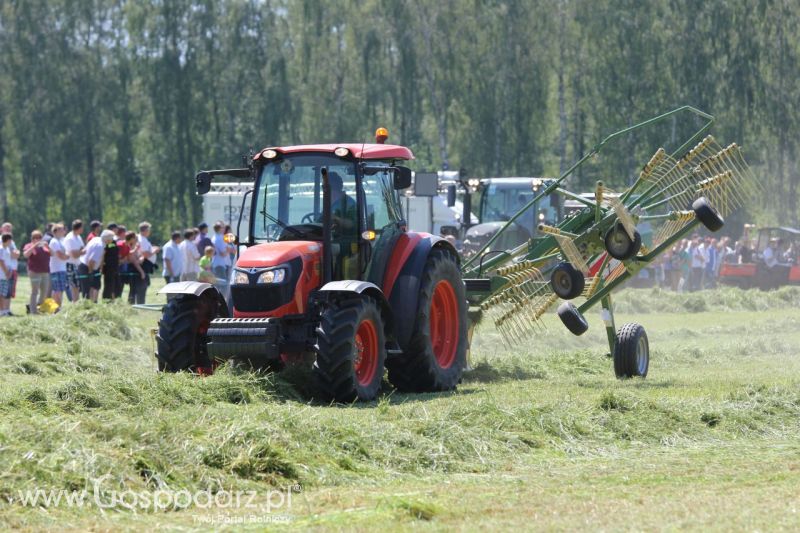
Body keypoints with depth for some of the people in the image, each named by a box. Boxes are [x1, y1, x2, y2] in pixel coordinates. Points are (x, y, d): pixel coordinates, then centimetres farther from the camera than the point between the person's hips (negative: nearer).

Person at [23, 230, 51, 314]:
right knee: (35, 291, -8)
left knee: (44, 292, 8)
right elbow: (26, 254, -17)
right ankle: (33, 311, -8)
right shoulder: (29, 246, 2)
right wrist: (34, 245, -21)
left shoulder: (44, 246, 17)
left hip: (45, 272, 6)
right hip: (35, 272, -6)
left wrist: (47, 246, -8)